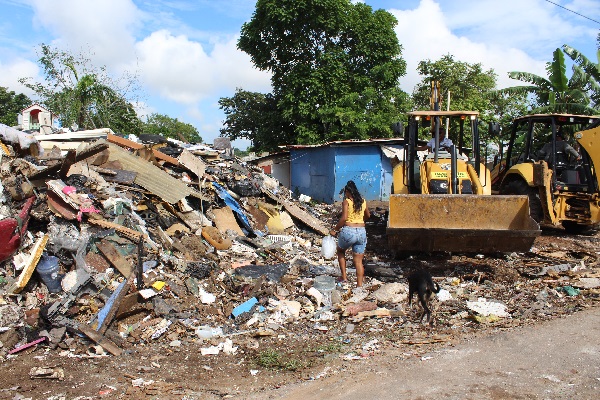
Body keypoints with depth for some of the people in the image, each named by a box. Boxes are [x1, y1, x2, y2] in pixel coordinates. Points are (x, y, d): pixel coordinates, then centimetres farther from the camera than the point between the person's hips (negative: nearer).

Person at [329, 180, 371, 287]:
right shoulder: (363, 201, 10)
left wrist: (335, 230, -8)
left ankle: (344, 276, 20)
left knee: (340, 251, 24)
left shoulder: (346, 202, -7)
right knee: (358, 260, 8)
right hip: (362, 232, 4)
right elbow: (368, 216, 25)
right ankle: (359, 285, 5)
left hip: (348, 231, -4)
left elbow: (344, 218, -18)